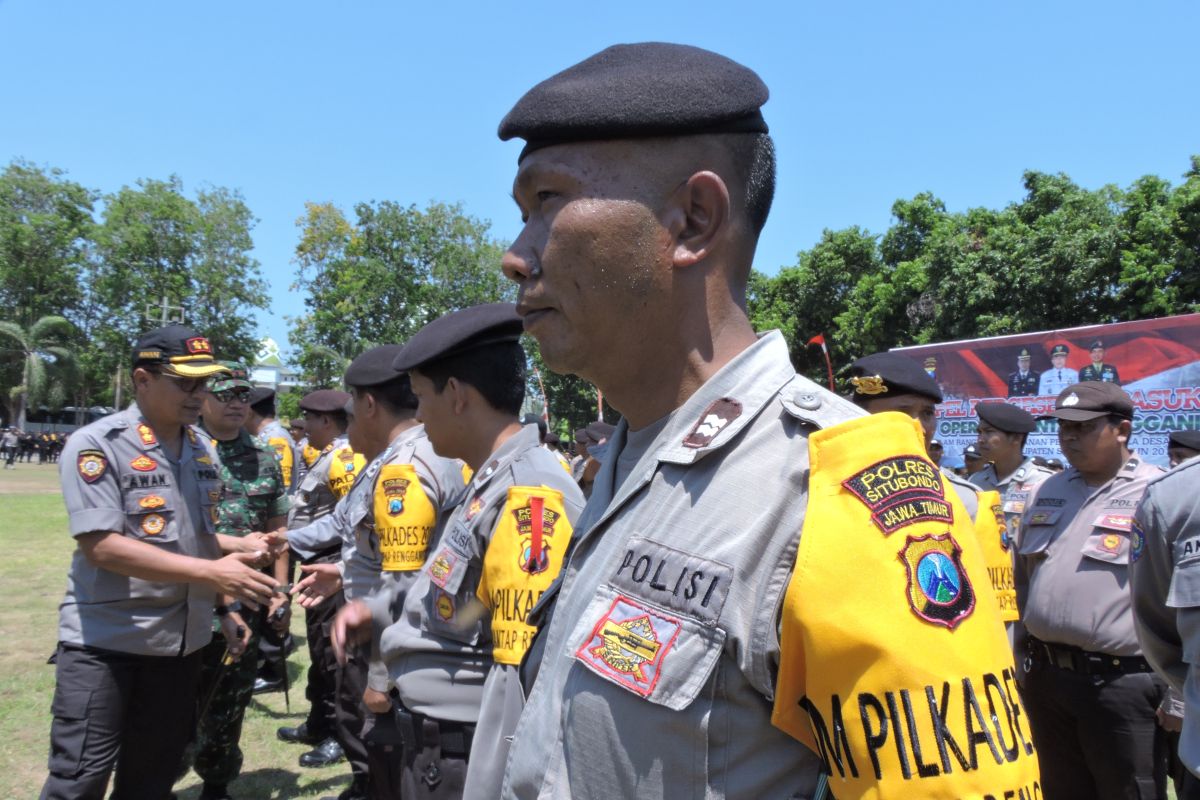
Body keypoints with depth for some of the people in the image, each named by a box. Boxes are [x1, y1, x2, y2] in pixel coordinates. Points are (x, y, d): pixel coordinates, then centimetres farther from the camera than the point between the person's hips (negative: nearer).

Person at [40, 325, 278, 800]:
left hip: (181, 640, 6)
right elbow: (101, 546, -23)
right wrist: (210, 573, -28)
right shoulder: (95, 445, -14)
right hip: (104, 640, -6)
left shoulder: (203, 448, 6)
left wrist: (226, 603, 9)